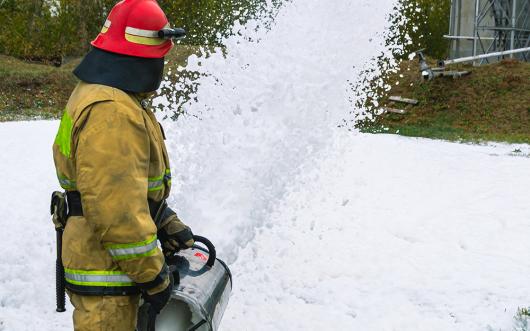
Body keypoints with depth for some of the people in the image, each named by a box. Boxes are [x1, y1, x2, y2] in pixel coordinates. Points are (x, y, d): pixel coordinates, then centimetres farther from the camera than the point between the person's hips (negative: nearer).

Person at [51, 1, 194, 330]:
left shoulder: (103, 95, 10)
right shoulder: (110, 112, -26)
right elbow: (116, 211, -29)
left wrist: (170, 226, 15)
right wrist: (154, 274, -19)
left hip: (110, 266, 10)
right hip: (106, 276, -10)